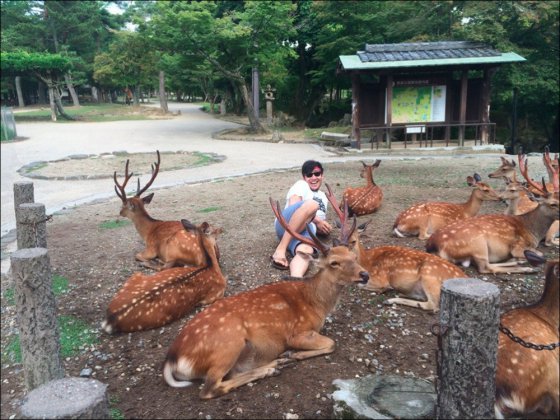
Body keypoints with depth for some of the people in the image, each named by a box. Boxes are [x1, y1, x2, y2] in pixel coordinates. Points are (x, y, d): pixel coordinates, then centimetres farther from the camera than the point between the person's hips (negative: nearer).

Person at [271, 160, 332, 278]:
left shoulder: (323, 197, 35)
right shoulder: (301, 185, 17)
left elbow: (321, 221, 32)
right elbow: (293, 207, -2)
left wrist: (325, 227, 6)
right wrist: (316, 220, -7)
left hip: (305, 231, 4)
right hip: (286, 225, -4)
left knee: (306, 250, -37)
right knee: (311, 204, -37)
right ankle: (280, 249, -38)